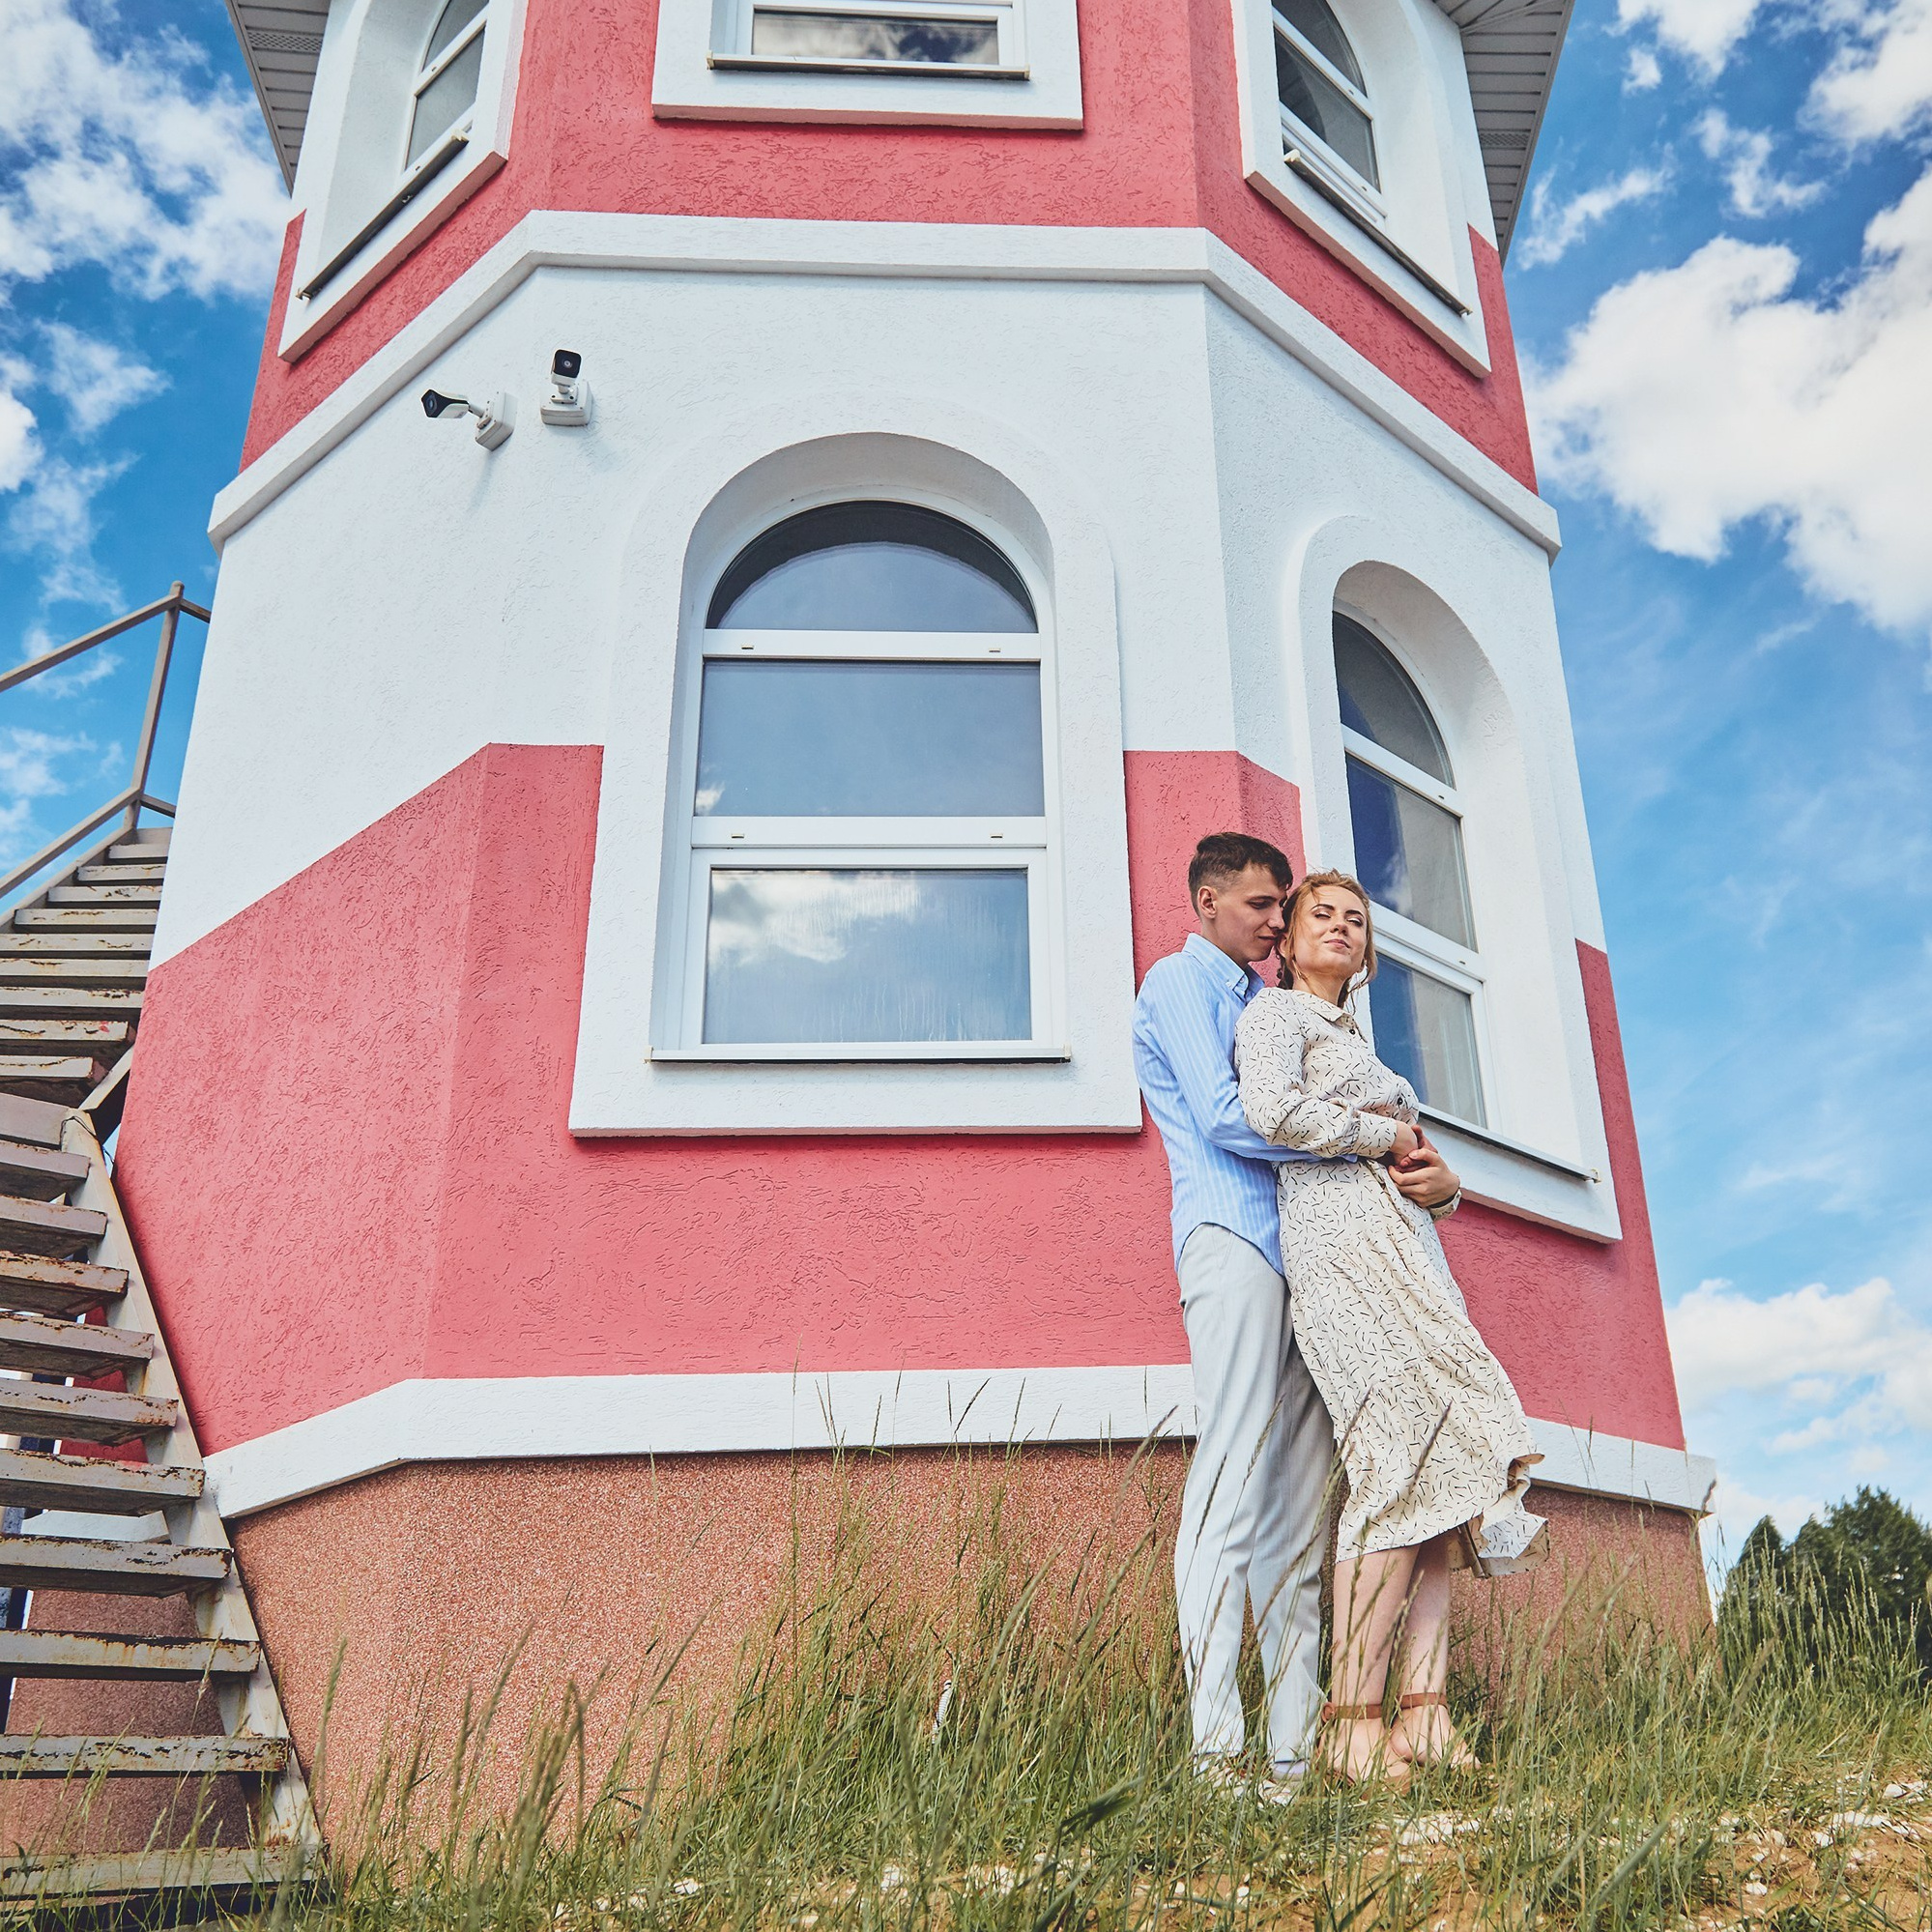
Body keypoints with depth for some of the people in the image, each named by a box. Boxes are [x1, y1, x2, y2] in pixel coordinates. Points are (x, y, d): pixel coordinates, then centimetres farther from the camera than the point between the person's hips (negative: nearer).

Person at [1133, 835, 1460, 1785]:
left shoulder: (1267, 1005, 29)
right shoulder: (1179, 980, 3)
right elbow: (1227, 1118, -10)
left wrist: (1432, 1172, 8)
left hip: (1302, 1248, 8)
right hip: (1232, 1236, -8)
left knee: (1301, 1505, 3)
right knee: (1232, 1487, -13)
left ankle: (1298, 1741, 4)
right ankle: (1216, 1746, -13)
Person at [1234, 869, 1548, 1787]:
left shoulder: (1359, 1044, 31)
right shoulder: (1273, 1012, 6)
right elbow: (1273, 1111, -15)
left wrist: (1441, 1178, 8)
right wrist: (1388, 1135, -4)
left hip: (1406, 1246, 8)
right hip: (1339, 1235, -8)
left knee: (1428, 1471, -4)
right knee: (1409, 1464, -18)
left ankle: (1424, 1715, -7)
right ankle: (1355, 1725, -16)